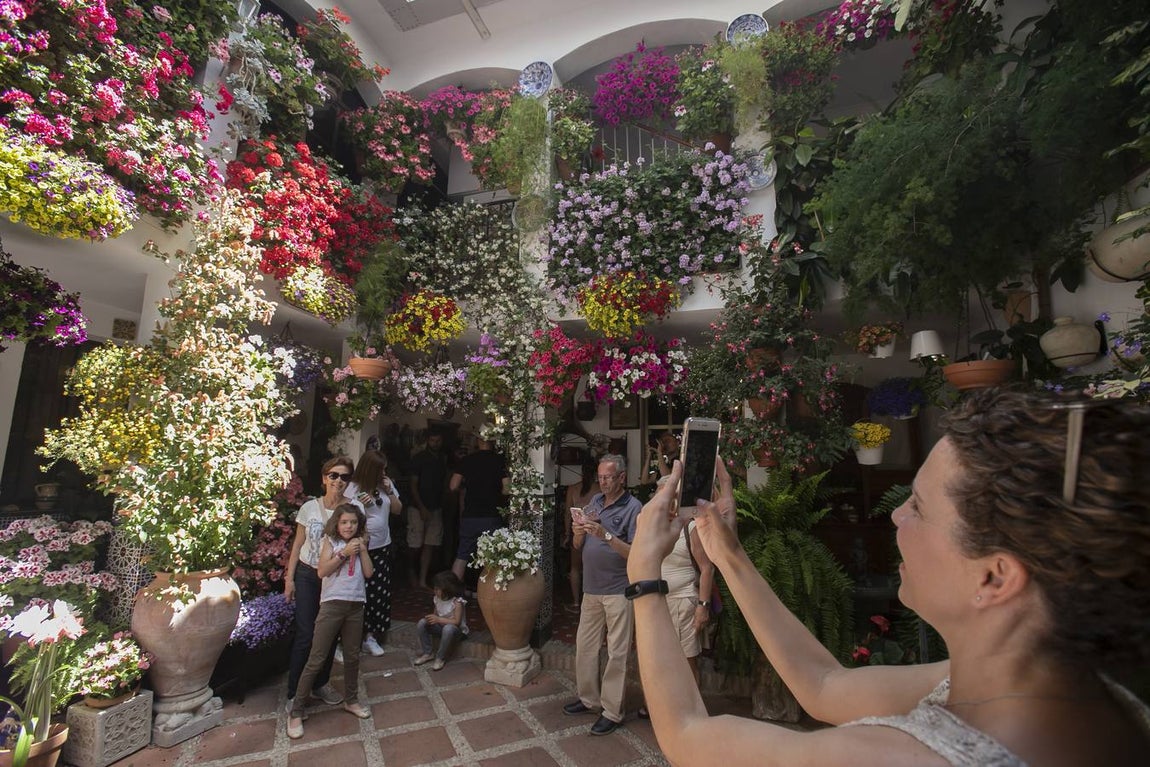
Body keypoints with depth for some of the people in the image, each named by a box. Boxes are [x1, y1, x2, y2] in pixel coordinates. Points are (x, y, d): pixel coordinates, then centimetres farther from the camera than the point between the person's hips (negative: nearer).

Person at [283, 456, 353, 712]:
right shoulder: (309, 507, -3)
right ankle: (295, 693, 18)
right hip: (307, 575, 0)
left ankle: (320, 684, 32)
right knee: (305, 636, -1)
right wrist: (289, 578, 3)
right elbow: (298, 543, 4)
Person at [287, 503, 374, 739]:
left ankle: (351, 700, 33)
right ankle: (296, 712, 12)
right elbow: (322, 571, -14)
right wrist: (344, 552, -21)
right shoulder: (331, 541, -1)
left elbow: (368, 573, 0)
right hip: (332, 604, -4)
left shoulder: (359, 544, 9)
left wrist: (363, 549, -6)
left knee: (352, 657, 16)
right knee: (316, 660, -1)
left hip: (356, 606, 4)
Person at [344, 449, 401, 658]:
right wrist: (360, 505, -23)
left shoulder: (387, 484, 4)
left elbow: (397, 509, 8)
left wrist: (389, 491, -6)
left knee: (380, 593, 9)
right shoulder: (354, 488, -10)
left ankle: (371, 636, 23)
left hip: (382, 547, 5)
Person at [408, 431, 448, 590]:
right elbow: (413, 485, -6)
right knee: (415, 544, 1)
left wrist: (442, 504, 4)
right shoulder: (419, 458, -5)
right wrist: (422, 508, -12)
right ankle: (411, 571, 27)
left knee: (430, 544, 2)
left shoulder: (443, 459, 9)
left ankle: (422, 580, 9)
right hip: (418, 507, -4)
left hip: (436, 508, 4)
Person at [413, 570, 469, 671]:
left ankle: (440, 658, -18)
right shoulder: (437, 599, -3)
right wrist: (431, 618, -11)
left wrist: (438, 619, -28)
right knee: (421, 623, -12)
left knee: (448, 628, -40)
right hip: (441, 626, 7)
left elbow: (456, 622, -24)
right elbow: (435, 614, 11)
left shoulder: (457, 602, -22)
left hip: (457, 630, -7)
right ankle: (427, 653, -1)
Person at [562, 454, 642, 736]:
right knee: (584, 645, 17)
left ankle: (612, 711, 19)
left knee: (617, 653, 5)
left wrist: (606, 535, -26)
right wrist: (579, 531, -13)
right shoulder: (594, 502, 6)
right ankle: (588, 698, 35)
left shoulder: (633, 508, -12)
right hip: (591, 588, 6)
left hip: (618, 590, -6)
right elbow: (578, 545, 9)